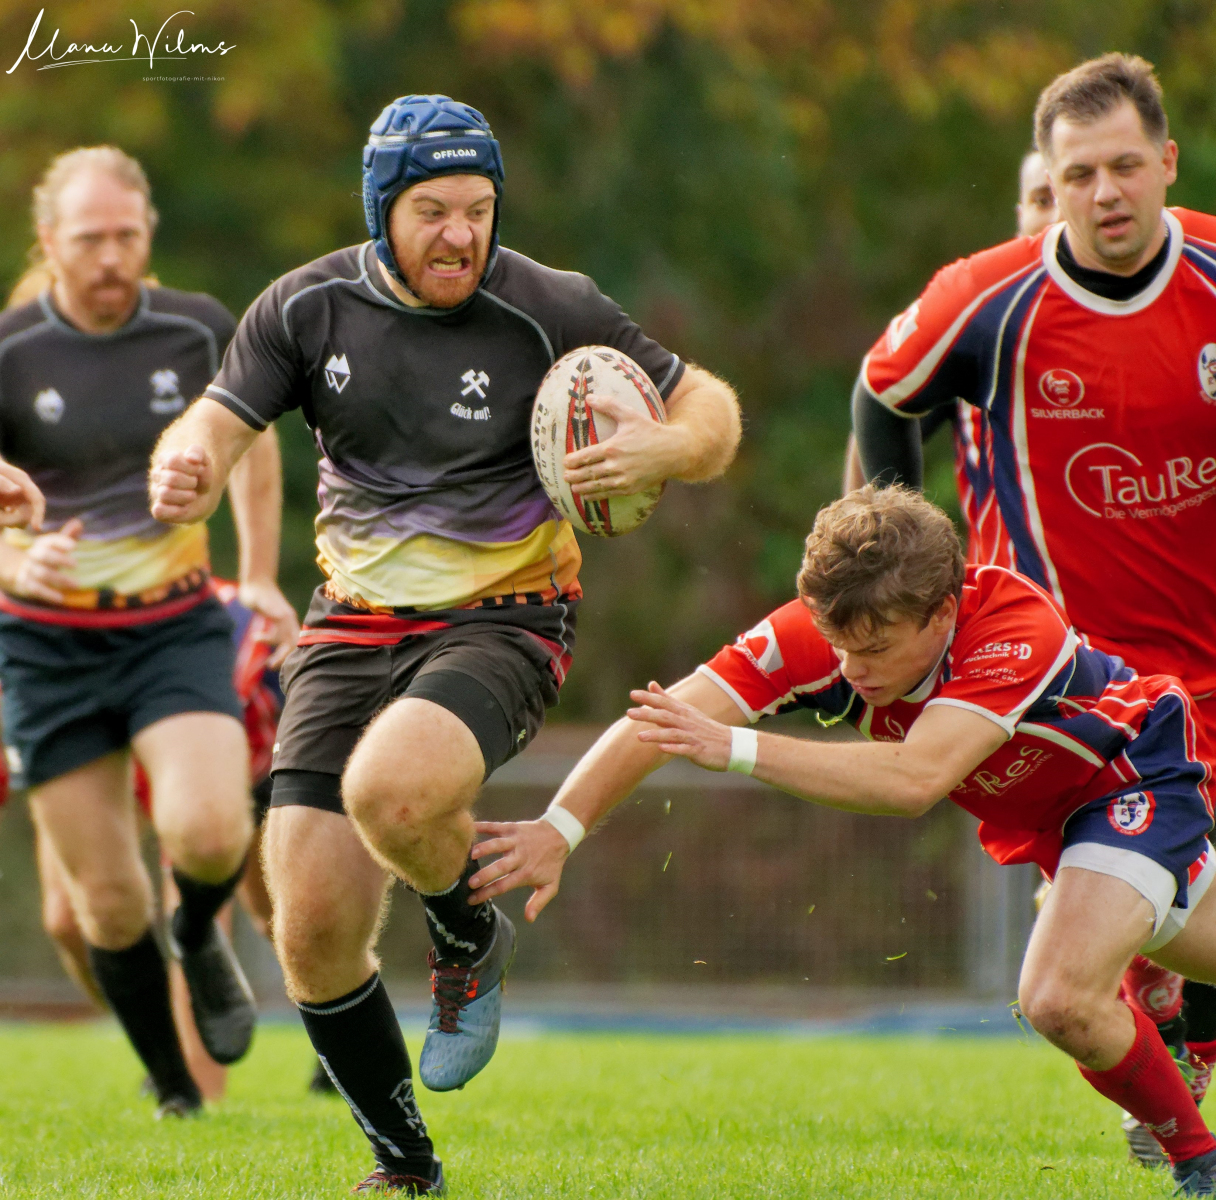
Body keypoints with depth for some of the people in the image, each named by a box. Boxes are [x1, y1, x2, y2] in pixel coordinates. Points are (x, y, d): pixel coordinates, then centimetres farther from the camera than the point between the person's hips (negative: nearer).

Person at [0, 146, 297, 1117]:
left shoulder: (198, 331, -3)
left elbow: (251, 436, 18)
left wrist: (260, 578, 16)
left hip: (178, 627, 1)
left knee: (207, 830, -24)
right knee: (106, 900, -1)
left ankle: (201, 934, 12)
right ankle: (175, 1095, 18)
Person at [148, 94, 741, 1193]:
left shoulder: (552, 311, -9)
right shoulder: (310, 305, 0)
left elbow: (713, 410, -2)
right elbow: (219, 423, 1)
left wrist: (664, 449, -25)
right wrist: (187, 472, -23)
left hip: (501, 620, -4)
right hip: (355, 626, 4)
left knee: (390, 790, -36)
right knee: (313, 935, -6)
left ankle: (471, 939, 0)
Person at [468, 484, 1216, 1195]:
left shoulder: (1019, 628, -43)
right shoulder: (828, 631, -29)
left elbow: (918, 778, -54)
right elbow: (661, 722, -34)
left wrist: (735, 749, -61)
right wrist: (558, 829, -46)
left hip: (1134, 769, -6)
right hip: (1032, 813, 6)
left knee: (1062, 999, -25)